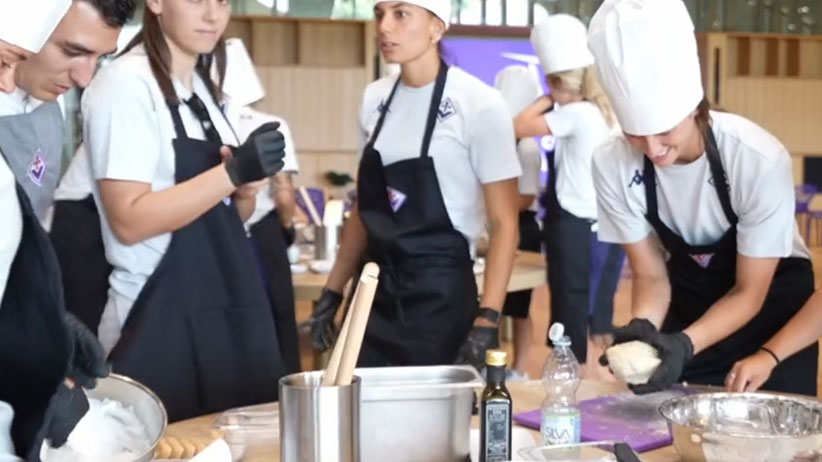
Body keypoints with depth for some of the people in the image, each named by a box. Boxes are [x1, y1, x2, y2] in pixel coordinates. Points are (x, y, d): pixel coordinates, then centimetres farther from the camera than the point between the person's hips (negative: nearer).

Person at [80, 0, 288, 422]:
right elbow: (129, 220, -19)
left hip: (226, 311, 8)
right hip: (161, 319, -8)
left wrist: (246, 185, -4)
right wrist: (233, 172, -24)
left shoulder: (203, 87, 13)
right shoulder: (126, 83, -12)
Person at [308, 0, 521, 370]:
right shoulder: (375, 99, 5)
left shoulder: (479, 104, -12)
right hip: (376, 291, 5)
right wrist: (332, 292, 12)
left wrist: (487, 319, -19)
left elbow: (503, 223, -11)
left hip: (442, 295, -5)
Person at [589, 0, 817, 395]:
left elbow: (749, 293, -20)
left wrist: (684, 345, -36)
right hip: (687, 298, 2)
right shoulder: (612, 165, -23)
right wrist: (643, 329, -31)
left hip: (772, 301, -2)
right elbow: (651, 275, -11)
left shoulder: (760, 161, -31)